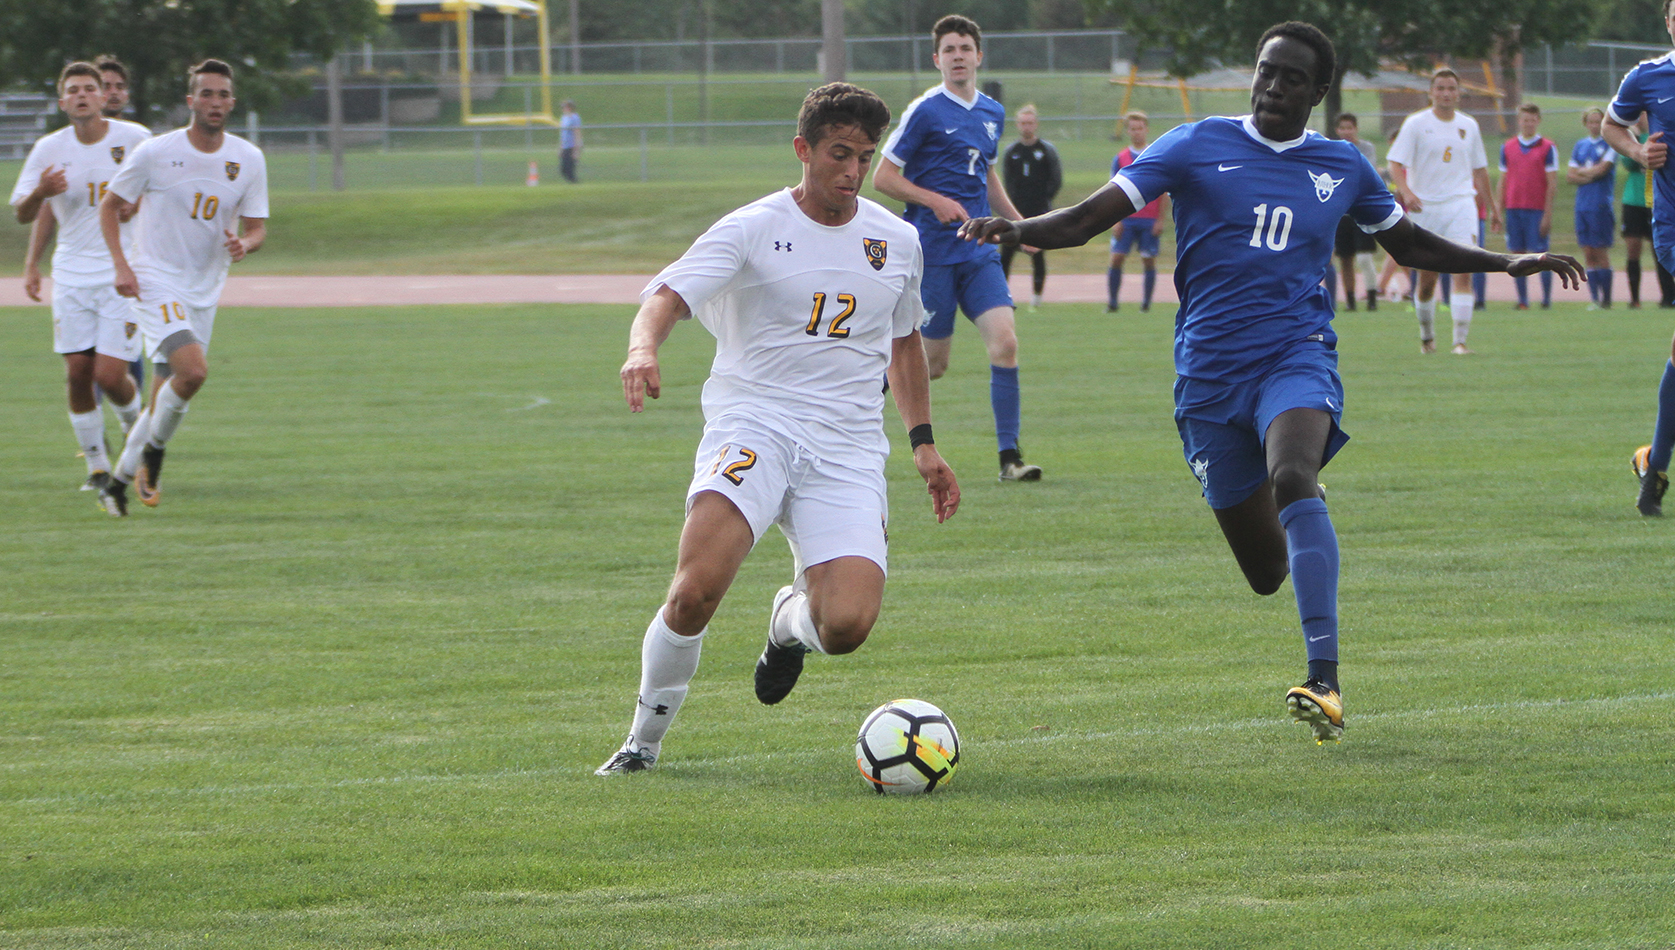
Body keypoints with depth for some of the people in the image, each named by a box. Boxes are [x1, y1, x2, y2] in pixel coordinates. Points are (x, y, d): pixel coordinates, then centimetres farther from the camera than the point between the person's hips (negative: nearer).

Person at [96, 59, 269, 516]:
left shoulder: (248, 160, 1)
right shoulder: (155, 153, -9)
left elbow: (257, 228, 5)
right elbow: (110, 206, 1)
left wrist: (244, 244, -20)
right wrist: (121, 266, -10)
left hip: (205, 290, 5)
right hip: (155, 284, -5)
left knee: (165, 398, 8)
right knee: (192, 371, -25)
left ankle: (121, 478, 24)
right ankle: (153, 449, -1)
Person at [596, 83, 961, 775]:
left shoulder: (897, 242, 12)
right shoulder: (751, 230, -3)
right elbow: (669, 295, -16)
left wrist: (923, 444, 25)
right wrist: (644, 347, -38)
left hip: (849, 448, 3)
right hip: (753, 425, -3)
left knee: (847, 626, -18)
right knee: (697, 590, -29)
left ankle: (790, 619, 22)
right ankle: (645, 738, -5)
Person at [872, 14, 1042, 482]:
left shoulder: (992, 114, 13)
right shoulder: (924, 111, -7)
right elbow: (882, 176, -6)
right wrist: (936, 201, -17)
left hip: (980, 250, 5)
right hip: (932, 251, -5)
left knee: (1005, 341, -12)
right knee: (931, 362, -2)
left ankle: (1009, 455, -10)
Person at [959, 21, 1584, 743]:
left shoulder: (1343, 167, 9)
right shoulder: (1197, 147, 2)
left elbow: (1410, 245, 26)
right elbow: (1090, 218, -4)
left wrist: (1510, 263, 18)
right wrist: (1015, 231, -22)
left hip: (1297, 356, -1)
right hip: (1209, 376, 1)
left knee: (1293, 480, -34)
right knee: (1266, 569, 2)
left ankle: (1325, 681, -42)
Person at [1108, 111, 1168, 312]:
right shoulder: (1120, 159, 7)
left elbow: (1165, 193, 4)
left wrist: (1160, 220, -3)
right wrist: (1116, 220, -1)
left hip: (1150, 220, -1)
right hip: (1126, 220, 1)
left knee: (1149, 260, 1)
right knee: (1116, 258, -6)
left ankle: (1146, 303, 10)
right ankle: (1112, 302, 1)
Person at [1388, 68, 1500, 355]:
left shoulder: (1468, 126, 10)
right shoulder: (1416, 124, -1)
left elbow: (1479, 169, 21)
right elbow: (1396, 163, -6)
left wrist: (1492, 207, 24)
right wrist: (1406, 192, -24)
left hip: (1461, 205, 1)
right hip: (1425, 208, -1)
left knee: (1462, 271, -15)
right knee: (1427, 277, 5)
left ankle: (1460, 340, -17)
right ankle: (1427, 336, 27)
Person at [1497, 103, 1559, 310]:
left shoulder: (1548, 147, 0)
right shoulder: (1507, 147, 11)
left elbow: (1552, 184, -2)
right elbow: (1503, 182, 15)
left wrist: (1548, 214, -8)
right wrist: (1500, 212, 9)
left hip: (1537, 209, -4)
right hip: (1513, 208, 4)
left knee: (1540, 253, -5)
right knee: (1517, 254, 2)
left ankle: (1547, 298, 2)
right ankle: (1522, 299, 7)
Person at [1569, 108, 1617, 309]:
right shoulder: (1580, 146, 16)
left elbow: (1602, 168, -11)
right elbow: (1570, 176, 10)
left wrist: (1581, 172, 3)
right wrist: (1590, 175, -7)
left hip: (1601, 205, -5)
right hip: (1582, 204, 5)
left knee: (1601, 254, -5)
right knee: (1588, 255, 4)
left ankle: (1606, 299, -1)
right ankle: (1594, 298, 8)